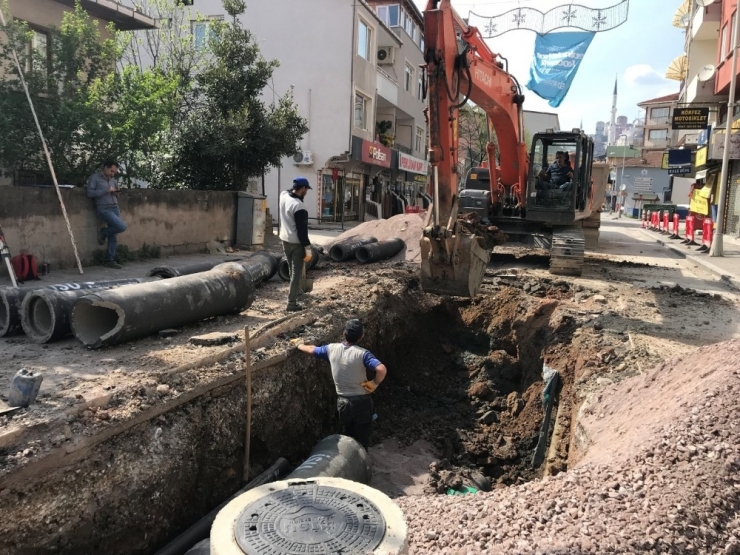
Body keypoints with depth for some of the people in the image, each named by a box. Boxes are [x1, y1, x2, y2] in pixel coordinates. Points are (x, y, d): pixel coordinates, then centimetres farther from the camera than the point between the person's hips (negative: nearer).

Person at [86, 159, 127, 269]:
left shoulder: (112, 180, 18)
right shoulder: (94, 178, 1)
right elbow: (90, 193, -10)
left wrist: (116, 193, 8)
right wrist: (106, 190, -13)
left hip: (115, 208, 6)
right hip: (104, 209, -6)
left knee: (114, 236, 2)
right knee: (122, 226, -23)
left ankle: (110, 260, 10)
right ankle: (103, 232, 4)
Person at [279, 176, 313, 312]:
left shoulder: (283, 195, -2)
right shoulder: (299, 206, -23)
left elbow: (290, 192, 27)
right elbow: (302, 230, -22)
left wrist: (295, 187, 10)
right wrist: (308, 249, -17)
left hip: (285, 240, 8)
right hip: (296, 243, -8)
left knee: (293, 270, 24)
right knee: (297, 273, 0)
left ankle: (296, 291, 41)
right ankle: (292, 303, 2)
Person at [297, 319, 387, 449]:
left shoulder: (332, 349, -7)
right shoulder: (362, 353, -20)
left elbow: (311, 349, 11)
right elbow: (382, 369, -34)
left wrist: (299, 345, 31)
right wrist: (374, 383, -16)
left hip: (343, 401, 4)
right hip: (361, 401, -4)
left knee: (349, 436, 24)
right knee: (362, 438, 13)